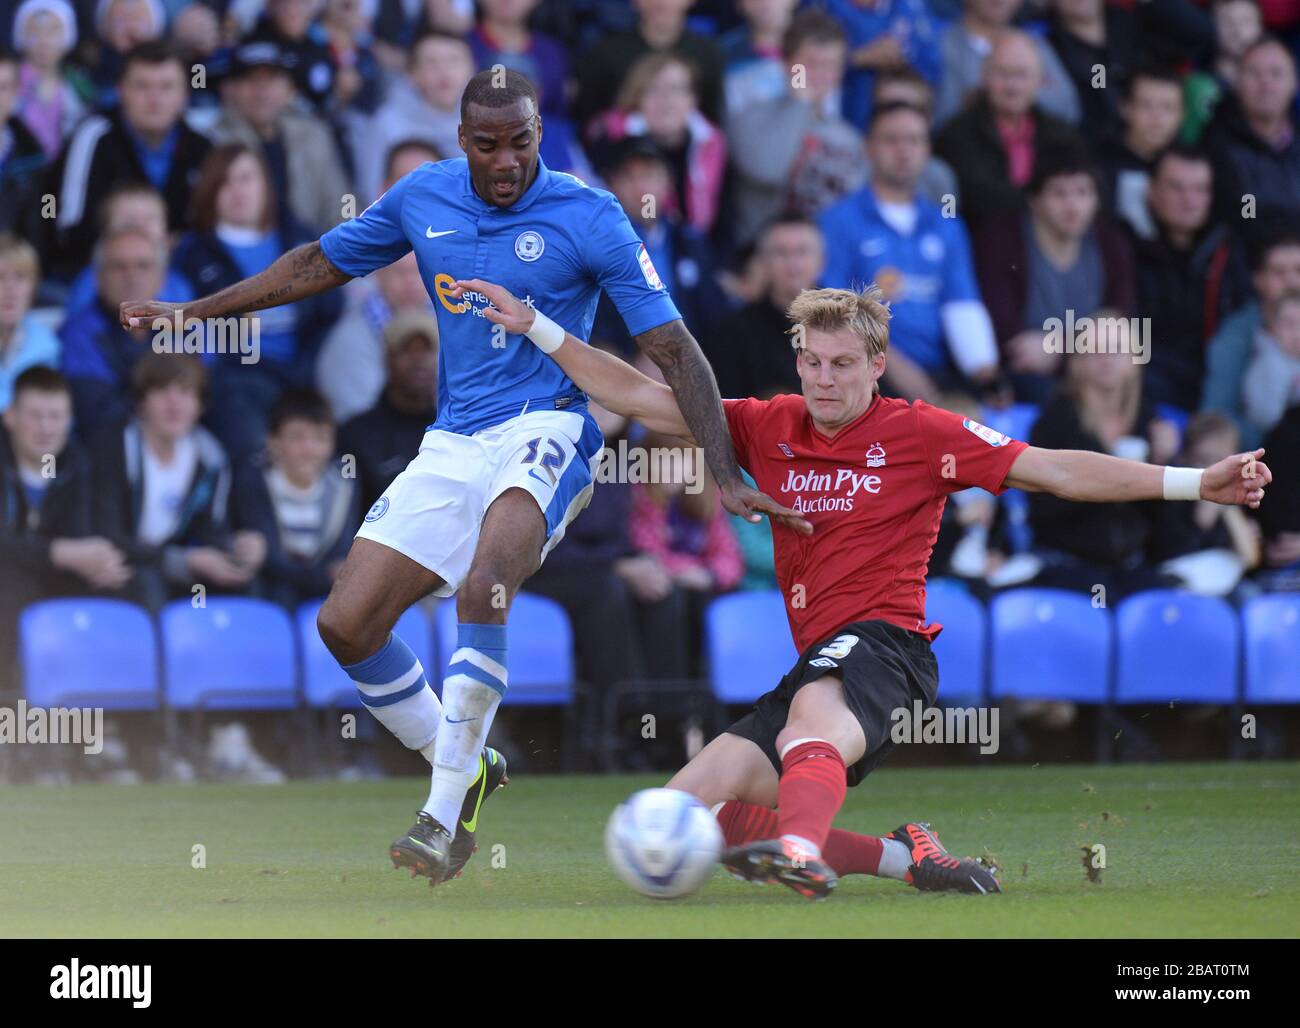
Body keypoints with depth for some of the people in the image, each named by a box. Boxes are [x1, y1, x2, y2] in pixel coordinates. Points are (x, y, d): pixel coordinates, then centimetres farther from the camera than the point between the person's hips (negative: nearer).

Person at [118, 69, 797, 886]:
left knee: (484, 582, -34)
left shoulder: (590, 217, -8)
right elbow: (320, 265, 22)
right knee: (346, 624, -5)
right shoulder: (423, 198, 6)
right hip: (453, 443, 6)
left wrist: (727, 476, -16)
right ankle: (464, 768, 18)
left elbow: (672, 346, -9)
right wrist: (193, 311, 22)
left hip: (546, 430, -6)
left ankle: (444, 816, -32)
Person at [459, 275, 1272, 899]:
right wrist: (536, 328, 12)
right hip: (817, 662, 7)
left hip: (883, 640, -6)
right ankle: (901, 858, -8)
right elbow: (642, 400, 16)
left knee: (816, 706, -41)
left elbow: (1056, 471, 0)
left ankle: (802, 849, -73)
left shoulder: (919, 433, 2)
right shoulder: (768, 428, 13)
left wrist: (1195, 484, -7)